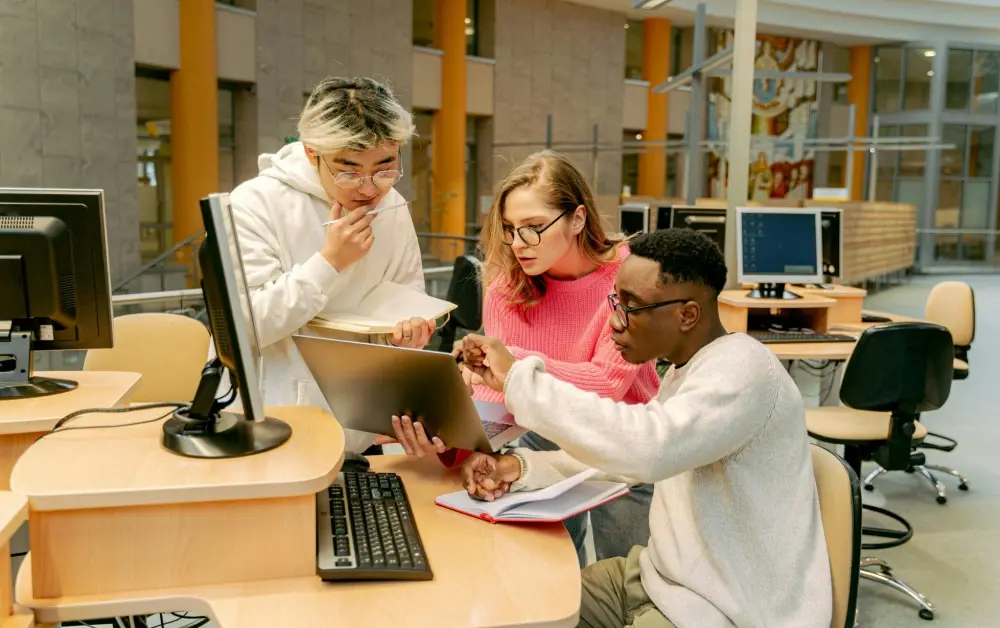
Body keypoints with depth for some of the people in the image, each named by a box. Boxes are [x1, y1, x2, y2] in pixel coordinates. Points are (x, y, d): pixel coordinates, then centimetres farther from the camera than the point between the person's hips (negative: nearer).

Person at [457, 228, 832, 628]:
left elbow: (647, 448, -40)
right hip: (663, 578, 9)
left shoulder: (742, 368, -23)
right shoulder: (686, 368, 8)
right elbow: (623, 451, 11)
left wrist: (518, 378, -31)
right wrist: (521, 467, -7)